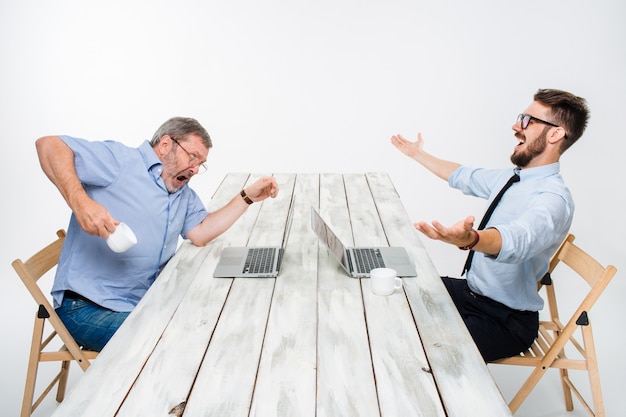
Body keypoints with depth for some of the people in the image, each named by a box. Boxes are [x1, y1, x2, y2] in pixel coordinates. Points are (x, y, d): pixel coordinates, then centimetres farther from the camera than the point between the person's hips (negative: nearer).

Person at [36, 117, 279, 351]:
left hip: (143, 306, 8)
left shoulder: (184, 194, 14)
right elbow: (49, 145, -15)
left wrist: (247, 197, -3)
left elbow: (200, 234, 0)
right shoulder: (121, 160, -9)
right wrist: (80, 202, -31)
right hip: (87, 308, -8)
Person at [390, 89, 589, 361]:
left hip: (506, 320, -9)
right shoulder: (512, 177, 4)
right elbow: (463, 176, 22)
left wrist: (470, 239, -67)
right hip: (471, 292, 9)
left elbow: (517, 239, -46)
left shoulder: (553, 198, -25)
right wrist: (419, 155, 31)